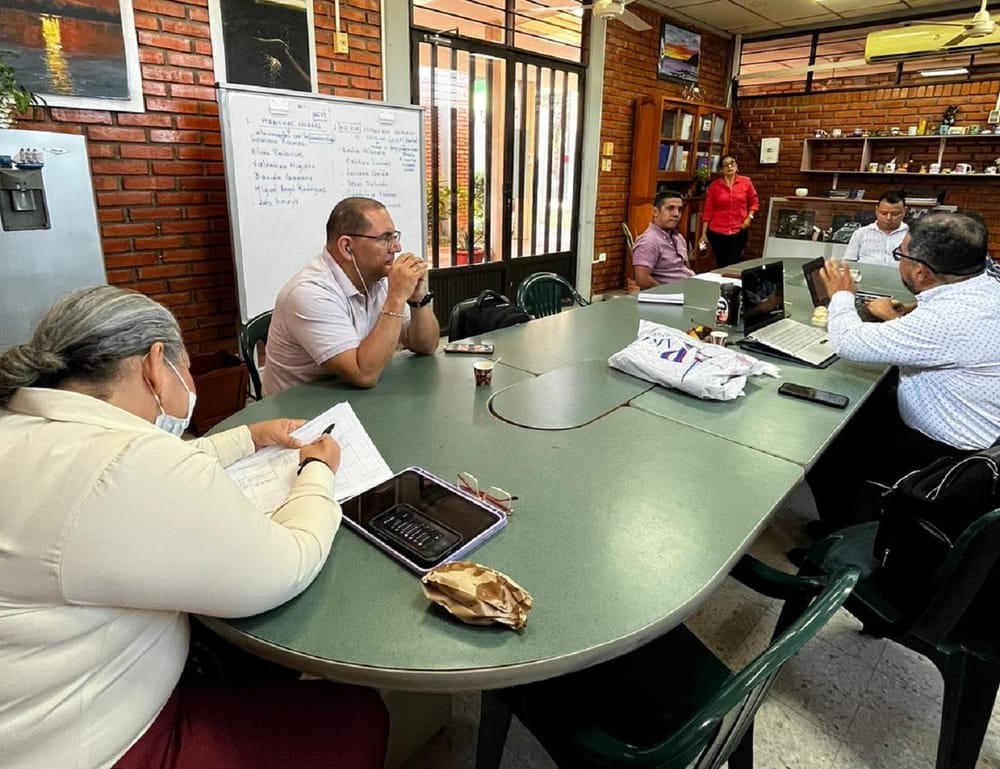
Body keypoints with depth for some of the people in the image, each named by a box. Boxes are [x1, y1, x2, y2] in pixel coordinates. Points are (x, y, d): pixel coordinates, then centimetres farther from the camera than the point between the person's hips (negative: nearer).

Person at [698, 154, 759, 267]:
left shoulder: (746, 182, 2)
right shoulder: (714, 186, 0)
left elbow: (754, 202, 13)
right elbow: (707, 211, 0)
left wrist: (749, 217, -4)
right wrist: (704, 233, -2)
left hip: (739, 231, 0)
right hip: (717, 232, 0)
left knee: (734, 264, -2)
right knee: (721, 264, 6)